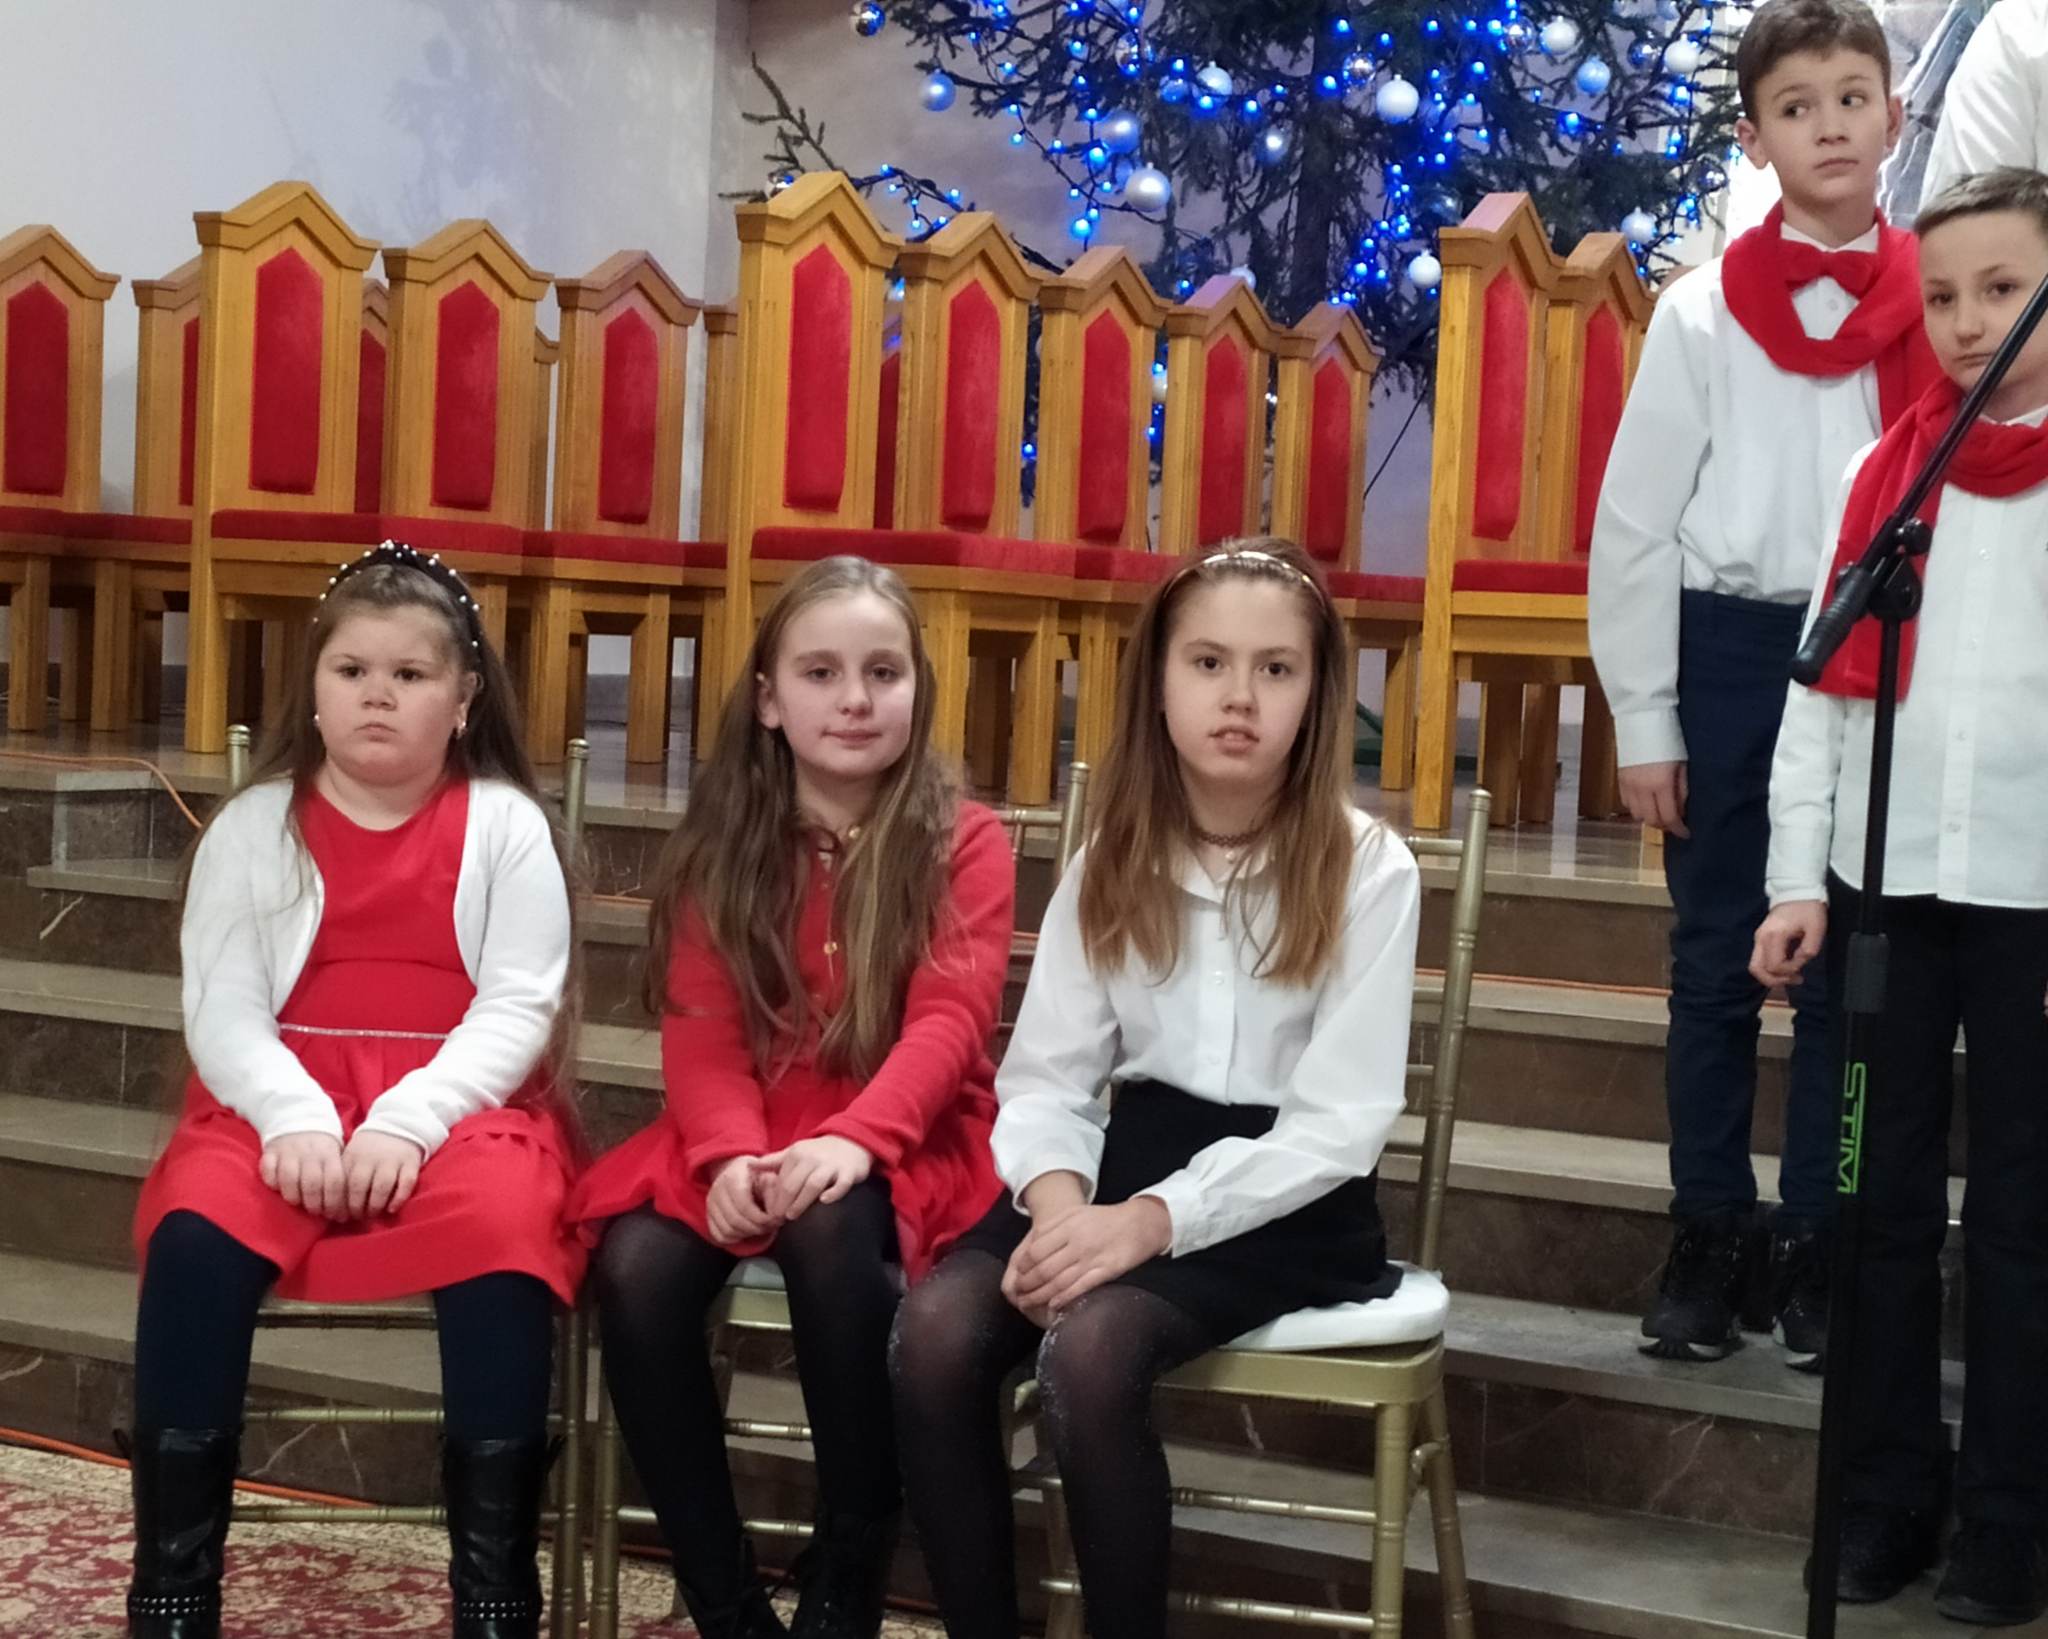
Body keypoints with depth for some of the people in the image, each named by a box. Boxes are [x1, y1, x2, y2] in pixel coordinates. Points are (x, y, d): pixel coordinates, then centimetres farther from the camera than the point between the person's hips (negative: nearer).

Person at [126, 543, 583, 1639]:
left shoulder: (505, 824, 4)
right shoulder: (252, 825, 9)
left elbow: (518, 1008, -5)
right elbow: (220, 1007, -1)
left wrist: (408, 1121, -21)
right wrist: (293, 1117, -20)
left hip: (460, 1104, -1)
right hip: (285, 1100, 2)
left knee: (505, 1236, -33)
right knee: (195, 1231, -30)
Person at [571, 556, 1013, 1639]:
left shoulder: (964, 841, 0)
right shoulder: (722, 847, 8)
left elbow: (949, 1022, -12)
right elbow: (700, 1031, -1)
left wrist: (854, 1138, -31)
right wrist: (732, 1154, -22)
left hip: (903, 1142, -3)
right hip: (744, 1136, 3)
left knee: (830, 1232, -37)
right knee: (636, 1270, -27)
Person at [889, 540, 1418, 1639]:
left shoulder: (1367, 869, -7)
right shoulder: (1112, 860, 7)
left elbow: (1338, 1125, -13)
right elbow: (1046, 1076, 3)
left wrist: (1154, 1219, -24)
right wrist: (1058, 1198, -19)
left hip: (1289, 1201, -4)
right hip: (1130, 1158, 4)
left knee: (1089, 1348, -32)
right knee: (936, 1330, -24)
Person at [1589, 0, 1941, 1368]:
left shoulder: (1932, 307, 3)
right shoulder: (1704, 312, -2)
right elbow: (1636, 520, 0)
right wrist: (1644, 719, -2)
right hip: (1732, 653, -1)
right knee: (1717, 967, 7)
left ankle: (1819, 1249, 17)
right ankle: (1709, 1238, 19)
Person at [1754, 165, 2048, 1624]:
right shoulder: (1889, 470, 8)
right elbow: (1824, 683, 7)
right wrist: (1799, 879, 2)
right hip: (1884, 882, 3)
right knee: (1889, 1197, 9)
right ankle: (1888, 1494, 22)